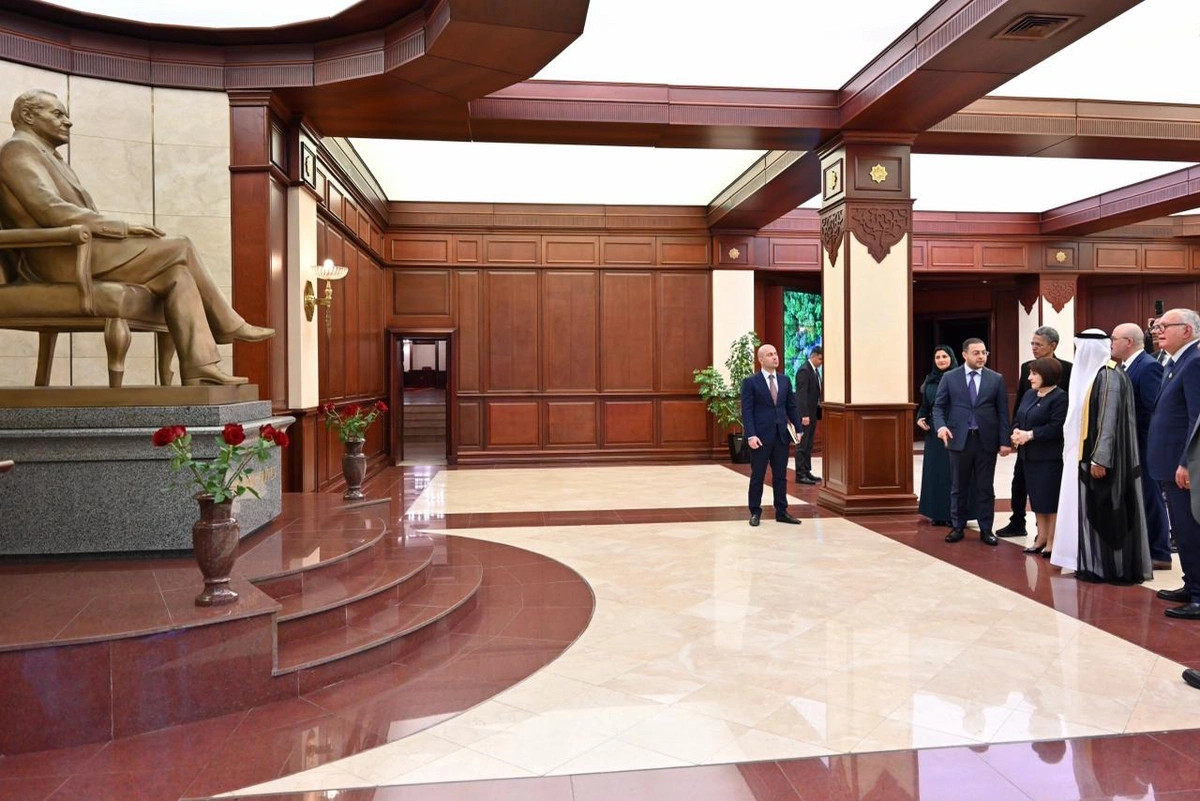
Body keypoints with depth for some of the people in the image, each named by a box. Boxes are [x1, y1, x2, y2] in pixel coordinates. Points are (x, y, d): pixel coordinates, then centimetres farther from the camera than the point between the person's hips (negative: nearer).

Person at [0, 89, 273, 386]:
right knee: (179, 248, -11)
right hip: (65, 257, -10)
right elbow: (50, 211, -18)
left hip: (78, 253, 10)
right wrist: (123, 227, -18)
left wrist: (122, 230, 7)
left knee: (176, 272, -7)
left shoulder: (46, 157, 29)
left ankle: (200, 370, -19)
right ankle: (226, 325, 2)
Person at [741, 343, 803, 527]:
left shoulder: (785, 380, 10)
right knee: (757, 476, 5)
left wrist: (798, 428, 2)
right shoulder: (750, 382, -5)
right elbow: (747, 411, -9)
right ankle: (755, 512, 15)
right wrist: (751, 435, -17)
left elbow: (791, 407, 12)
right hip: (761, 436, -4)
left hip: (781, 435, 4)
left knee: (781, 476, 10)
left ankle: (781, 512, 18)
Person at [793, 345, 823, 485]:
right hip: (805, 414, -9)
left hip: (813, 412, 9)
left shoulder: (815, 370, 14)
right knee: (802, 445, -5)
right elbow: (802, 394, -21)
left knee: (809, 445, 14)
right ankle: (800, 475, -2)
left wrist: (817, 412, 14)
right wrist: (804, 415, -25)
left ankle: (807, 472, 20)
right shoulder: (804, 370, -15)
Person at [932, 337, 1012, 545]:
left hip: (986, 441, 0)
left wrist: (1005, 441, -3)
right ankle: (957, 527, 19)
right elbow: (938, 406, 3)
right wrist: (941, 426, -16)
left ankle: (986, 529, 16)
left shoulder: (996, 379, 4)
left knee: (985, 488, 7)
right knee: (958, 487, 8)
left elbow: (1003, 412, 3)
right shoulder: (950, 378, 3)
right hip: (959, 440, 0)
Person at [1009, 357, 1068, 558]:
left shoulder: (1059, 397, -12)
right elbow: (1017, 419, 15)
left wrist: (1030, 434, -18)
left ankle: (1052, 541, 7)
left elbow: (1057, 427, -20)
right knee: (1036, 499, 13)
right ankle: (1041, 538, 22)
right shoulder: (1029, 394, 14)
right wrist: (1016, 432, -5)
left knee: (1050, 500, -1)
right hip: (1029, 456, 8)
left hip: (1049, 458, -8)